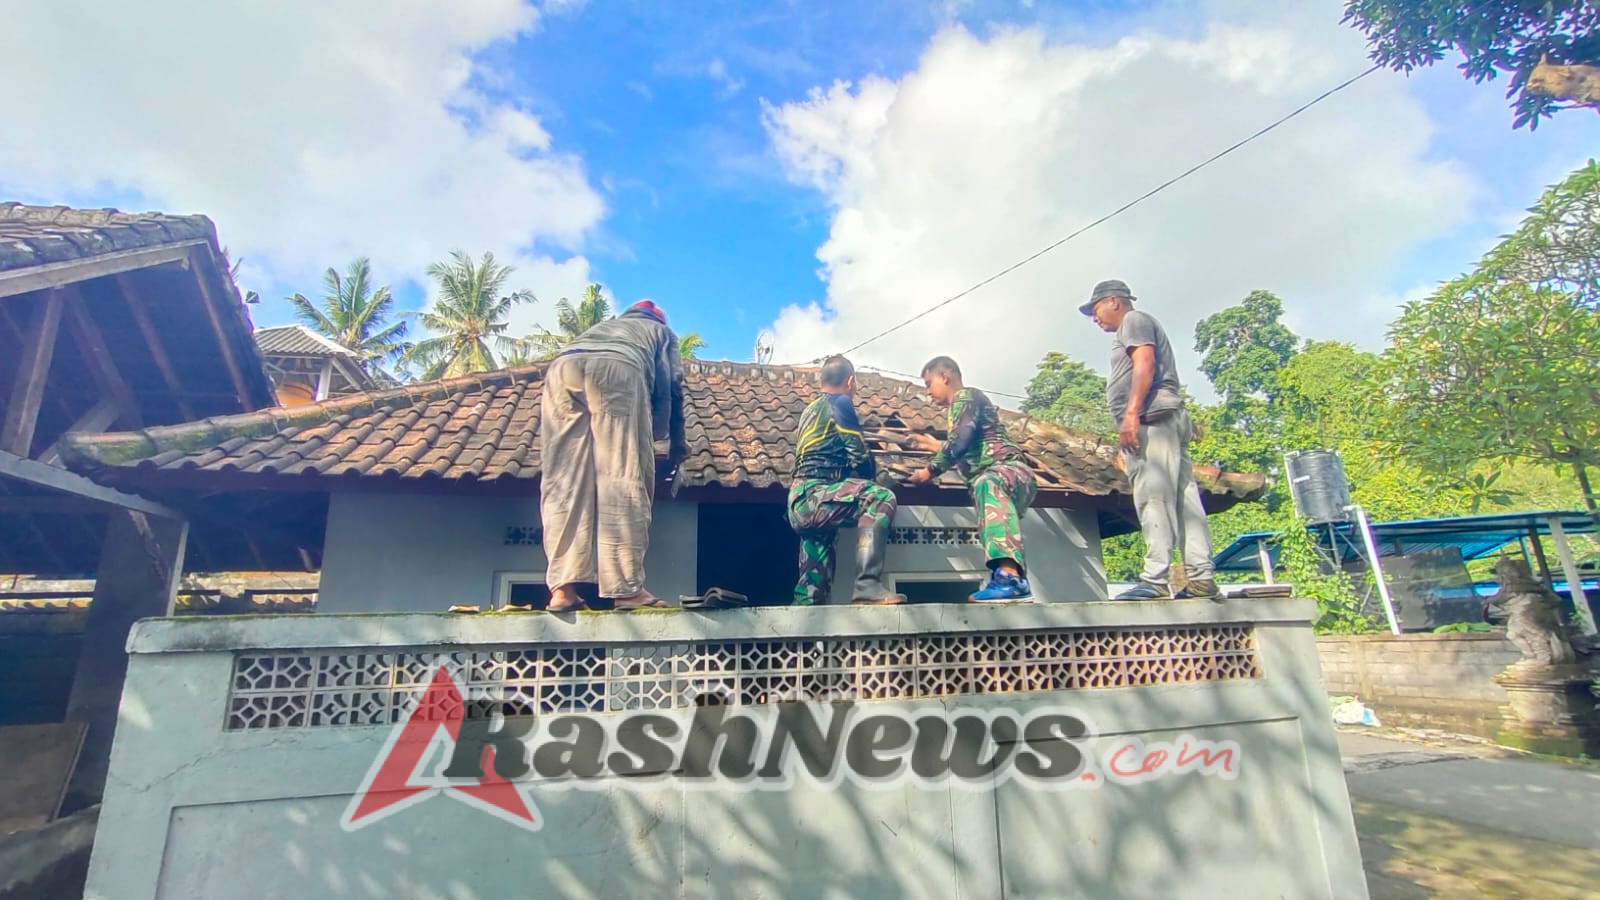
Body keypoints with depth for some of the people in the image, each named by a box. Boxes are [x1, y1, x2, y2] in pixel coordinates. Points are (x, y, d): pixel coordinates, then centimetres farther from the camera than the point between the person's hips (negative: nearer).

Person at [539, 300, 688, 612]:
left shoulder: (602, 325, 45)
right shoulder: (661, 330, 36)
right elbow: (670, 384, 23)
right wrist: (676, 439, 33)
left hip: (562, 369, 4)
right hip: (617, 368, -4)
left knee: (563, 481, -3)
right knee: (623, 479, -9)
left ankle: (563, 589, -13)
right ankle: (627, 589, -16)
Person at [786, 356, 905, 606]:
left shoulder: (810, 409, 25)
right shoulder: (840, 402, 1)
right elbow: (859, 457, -5)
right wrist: (871, 472, 15)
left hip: (800, 503, 9)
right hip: (812, 496, -9)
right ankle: (867, 586, -31)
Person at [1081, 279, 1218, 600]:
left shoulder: (1134, 320, 6)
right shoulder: (1133, 327, 33)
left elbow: (1145, 363, -11)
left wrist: (1131, 412, -23)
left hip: (1152, 417, -10)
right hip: (1168, 421, 10)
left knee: (1153, 496, -18)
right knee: (1182, 498, 2)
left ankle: (1155, 579, -23)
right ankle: (1201, 576, 0)